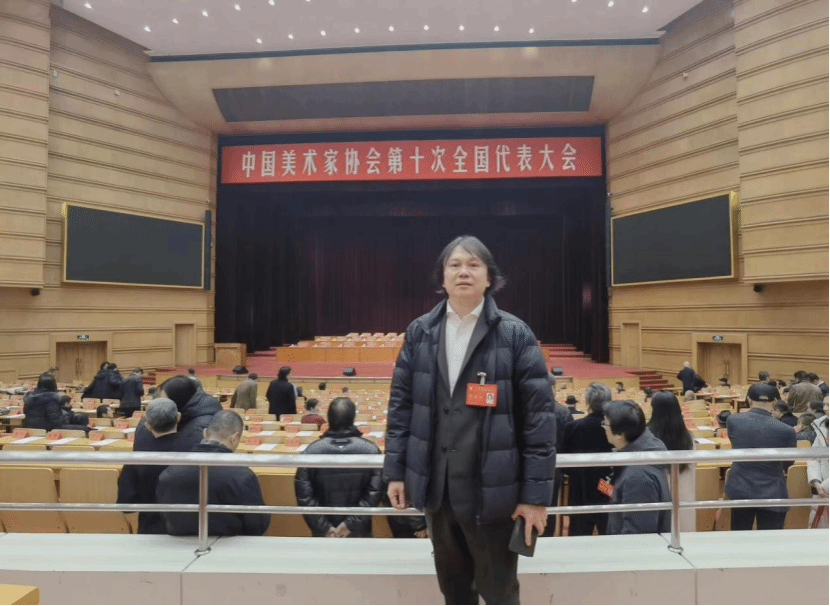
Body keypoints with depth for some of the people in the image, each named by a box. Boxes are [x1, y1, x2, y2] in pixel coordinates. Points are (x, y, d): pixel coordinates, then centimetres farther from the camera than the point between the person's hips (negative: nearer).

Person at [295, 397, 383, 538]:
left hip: (323, 533, 1)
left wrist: (323, 527, -8)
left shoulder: (311, 451, -12)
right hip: (359, 531, 0)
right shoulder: (371, 450, -13)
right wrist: (351, 524, -11)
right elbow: (374, 493, -16)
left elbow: (304, 496, -13)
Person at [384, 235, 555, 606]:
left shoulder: (515, 334, -8)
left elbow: (539, 416, -9)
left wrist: (536, 492, -11)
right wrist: (395, 470, 2)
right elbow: (400, 403, 5)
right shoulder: (419, 332, 2)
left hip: (491, 489, -3)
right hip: (435, 487, 3)